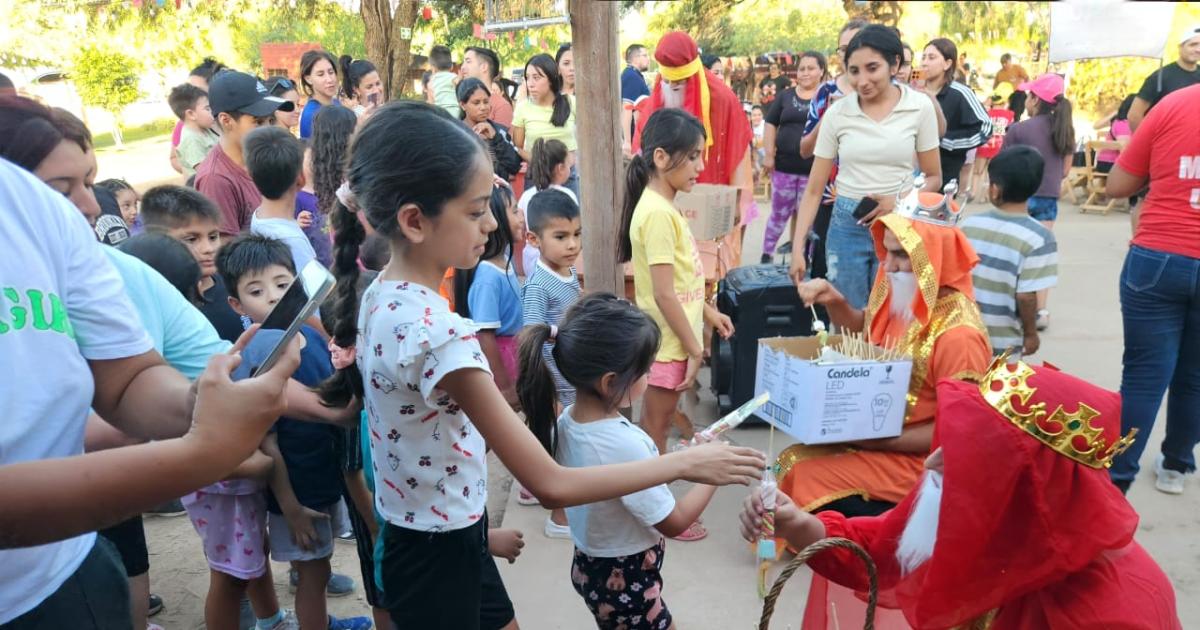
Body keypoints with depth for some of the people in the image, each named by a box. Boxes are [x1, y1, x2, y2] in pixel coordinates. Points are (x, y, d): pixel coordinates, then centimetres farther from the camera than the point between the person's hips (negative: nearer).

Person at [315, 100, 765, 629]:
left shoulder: (380, 297, -4)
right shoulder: (439, 334, -32)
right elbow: (551, 485, -29)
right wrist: (686, 463, -22)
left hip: (419, 538, 8)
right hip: (437, 554, -8)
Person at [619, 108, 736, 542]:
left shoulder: (664, 206, 8)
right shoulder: (657, 214, -22)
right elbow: (663, 294, -23)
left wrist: (708, 312, 18)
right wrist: (694, 347, -18)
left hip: (674, 338, 9)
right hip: (668, 342, -9)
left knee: (658, 421, 18)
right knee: (656, 424, 5)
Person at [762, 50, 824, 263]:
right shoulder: (785, 96, 9)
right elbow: (771, 125, 9)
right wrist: (769, 154, -1)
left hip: (813, 169, -2)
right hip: (784, 166, 2)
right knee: (779, 213, 11)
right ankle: (766, 255, 23)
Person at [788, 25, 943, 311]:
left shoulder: (919, 107, -4)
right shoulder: (836, 113, -3)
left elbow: (934, 178, 4)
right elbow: (814, 189, 0)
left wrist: (900, 201, -15)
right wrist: (798, 247, -6)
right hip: (847, 226, 1)